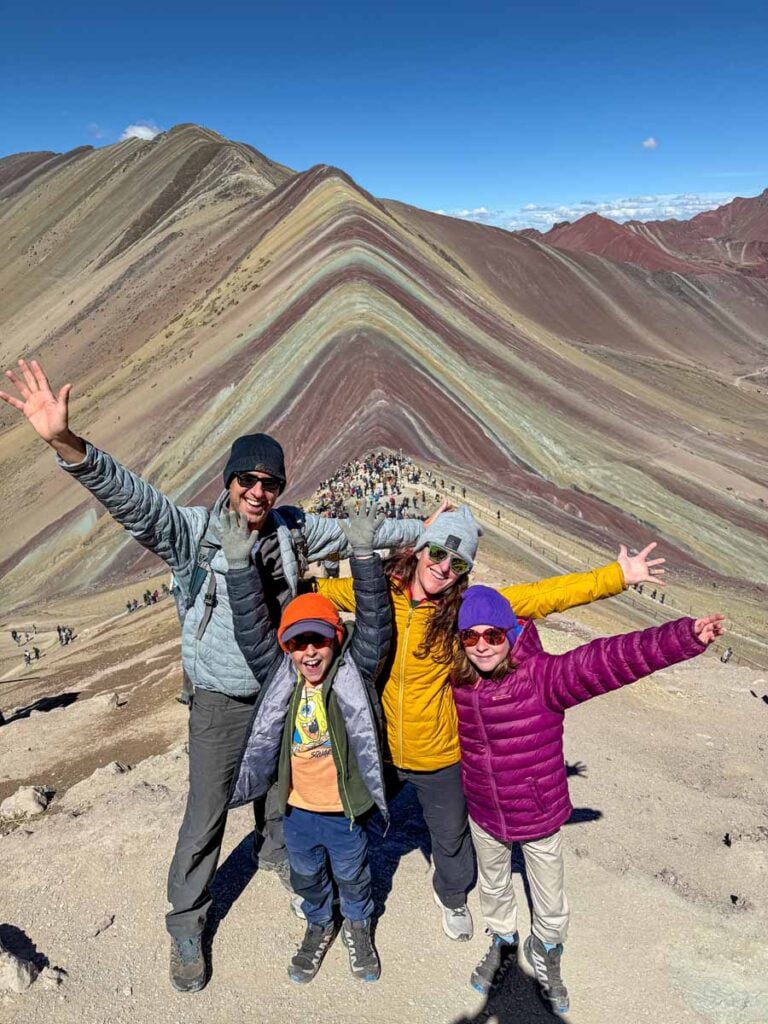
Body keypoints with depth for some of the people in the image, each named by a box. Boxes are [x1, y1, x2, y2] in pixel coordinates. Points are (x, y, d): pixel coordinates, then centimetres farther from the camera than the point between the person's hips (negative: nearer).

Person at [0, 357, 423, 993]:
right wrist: (64, 442, -49)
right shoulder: (193, 531, -19)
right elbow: (129, 496, -33)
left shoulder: (292, 530, -7)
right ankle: (186, 925, 31)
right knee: (206, 815, 7)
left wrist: (425, 531, 8)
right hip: (222, 700, -4)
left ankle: (277, 849, 57)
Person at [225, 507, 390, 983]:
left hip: (345, 808, -2)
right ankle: (319, 925, 55)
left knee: (353, 873, 24)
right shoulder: (280, 676, -12)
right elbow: (252, 628, -18)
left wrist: (364, 554, -38)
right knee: (308, 876, 26)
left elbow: (375, 622, -27)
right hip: (298, 809, 2)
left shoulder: (354, 672, -18)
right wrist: (239, 563, -29)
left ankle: (358, 925, 53)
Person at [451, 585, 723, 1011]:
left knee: (551, 908, 19)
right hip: (483, 815, 3)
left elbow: (605, 660, -45)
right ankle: (503, 942, 60)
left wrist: (683, 637, -56)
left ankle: (545, 954, 53)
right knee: (493, 888, 29)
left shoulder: (541, 675, -29)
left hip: (539, 817, -3)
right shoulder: (460, 681, -15)